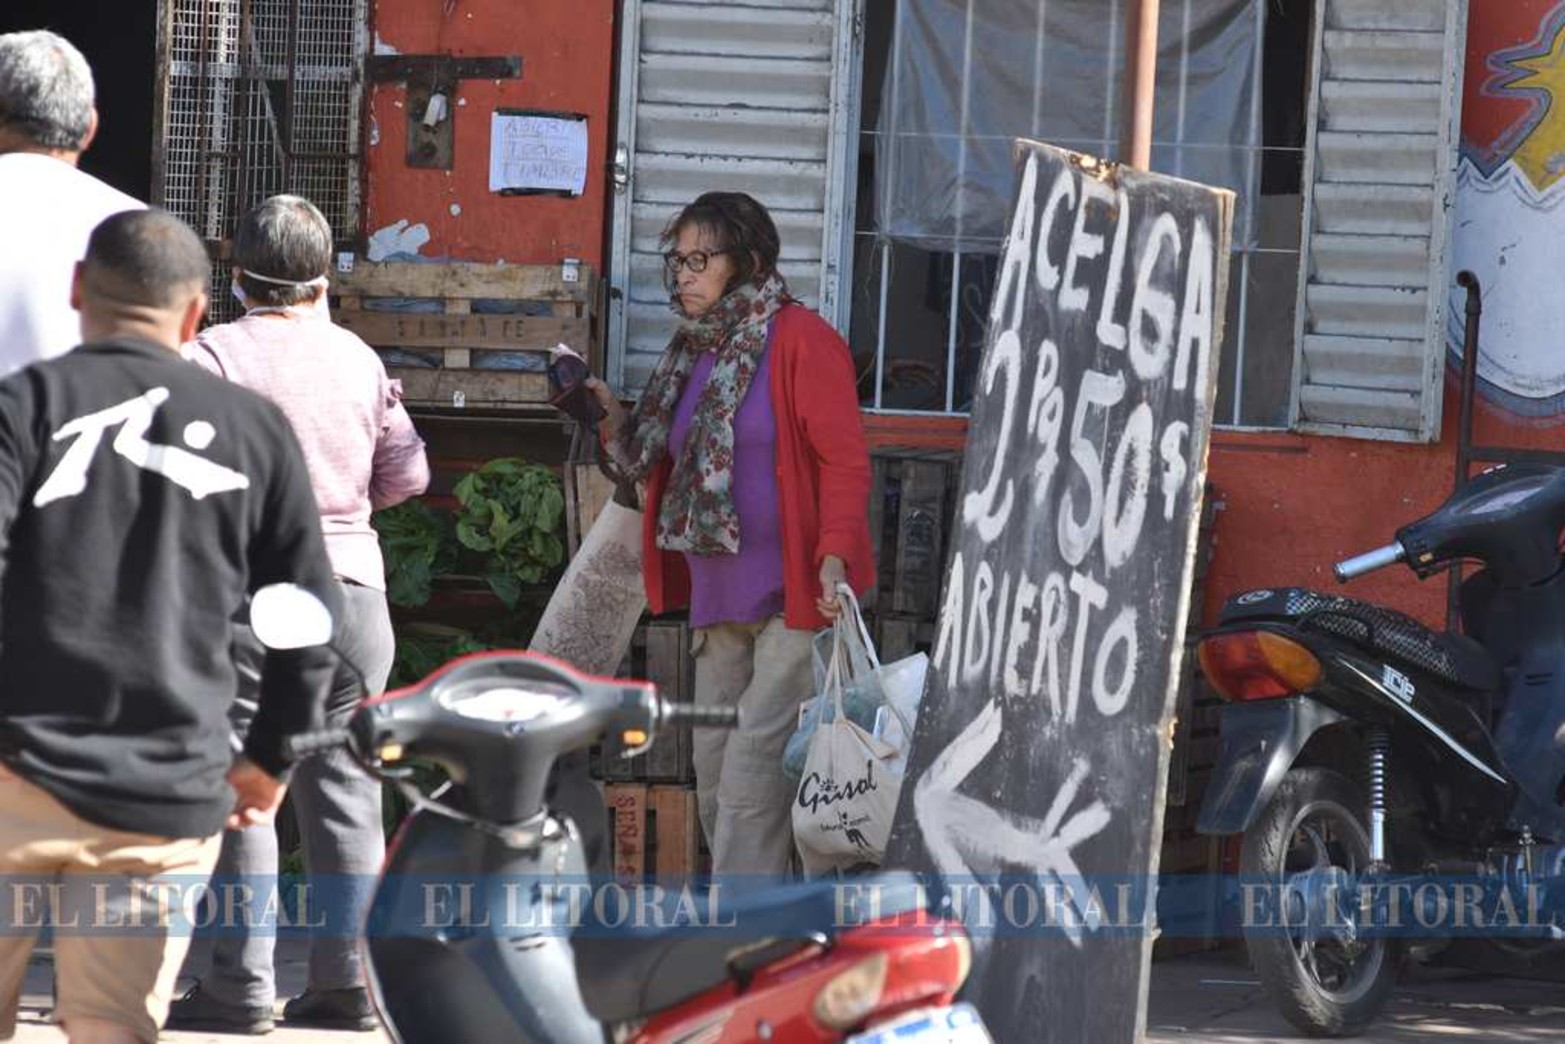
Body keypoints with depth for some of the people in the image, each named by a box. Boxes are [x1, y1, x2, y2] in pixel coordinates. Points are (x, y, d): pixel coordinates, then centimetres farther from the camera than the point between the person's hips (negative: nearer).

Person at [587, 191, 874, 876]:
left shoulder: (798, 339, -8)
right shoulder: (696, 352, 17)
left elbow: (844, 460, -13)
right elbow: (665, 469, 23)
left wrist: (835, 557, -23)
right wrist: (617, 423, 6)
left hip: (794, 592, -8)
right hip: (720, 598, 9)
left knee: (755, 762, -12)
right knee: (713, 763, 8)